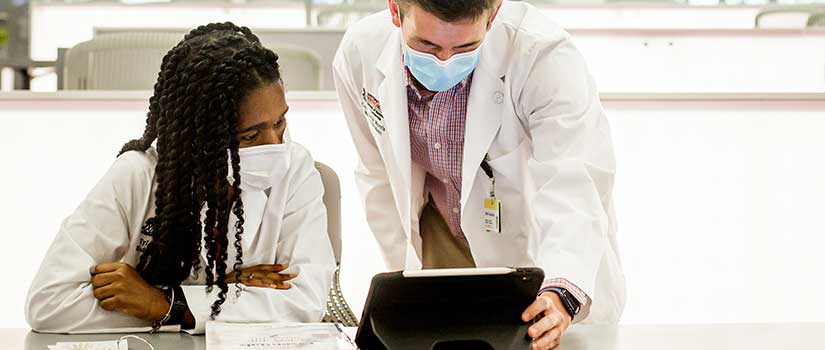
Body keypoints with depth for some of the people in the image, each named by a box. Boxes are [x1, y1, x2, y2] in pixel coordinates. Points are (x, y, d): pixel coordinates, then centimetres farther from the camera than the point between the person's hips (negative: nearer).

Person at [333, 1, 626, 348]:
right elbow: (382, 180, -4)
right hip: (445, 242, 0)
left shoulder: (544, 57, -29)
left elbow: (574, 189, -36)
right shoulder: (360, 55, -18)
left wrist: (561, 292, -51)